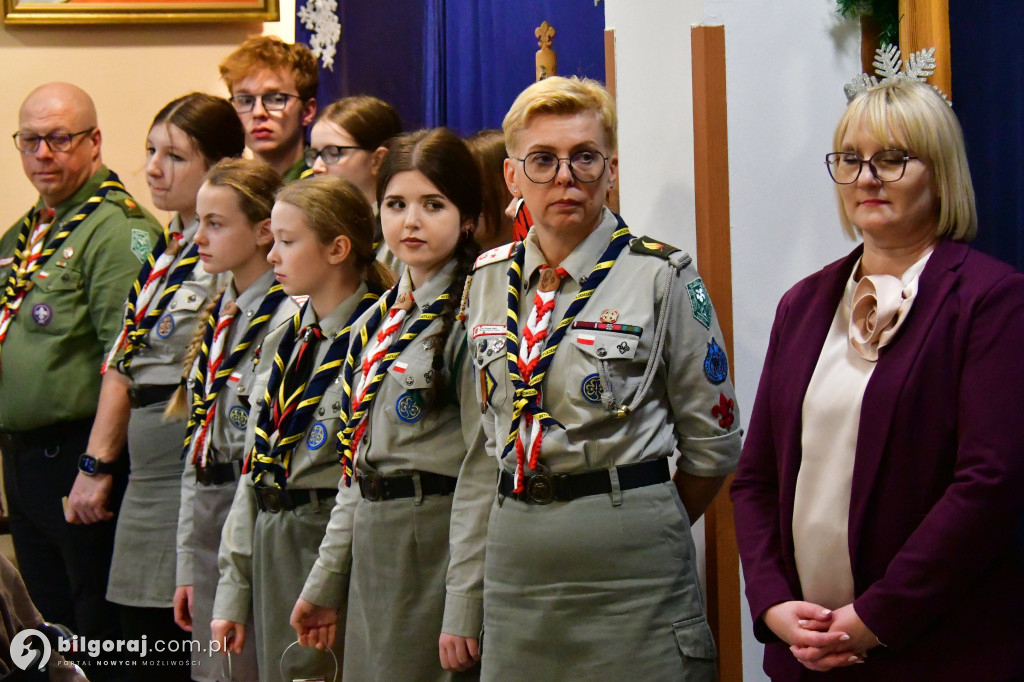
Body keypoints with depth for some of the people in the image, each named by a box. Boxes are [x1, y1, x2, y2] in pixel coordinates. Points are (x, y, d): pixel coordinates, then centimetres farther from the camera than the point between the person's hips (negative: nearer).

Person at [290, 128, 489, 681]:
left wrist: (464, 606, -19)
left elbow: (484, 468, -15)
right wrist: (324, 583, 16)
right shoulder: (379, 320, 14)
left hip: (436, 545, -7)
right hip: (372, 549, 8)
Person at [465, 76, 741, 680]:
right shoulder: (489, 279, 9)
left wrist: (645, 531, 7)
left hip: (627, 555, -4)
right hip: (515, 545, 4)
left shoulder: (662, 277, -6)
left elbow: (713, 443, -1)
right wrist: (529, 520, 14)